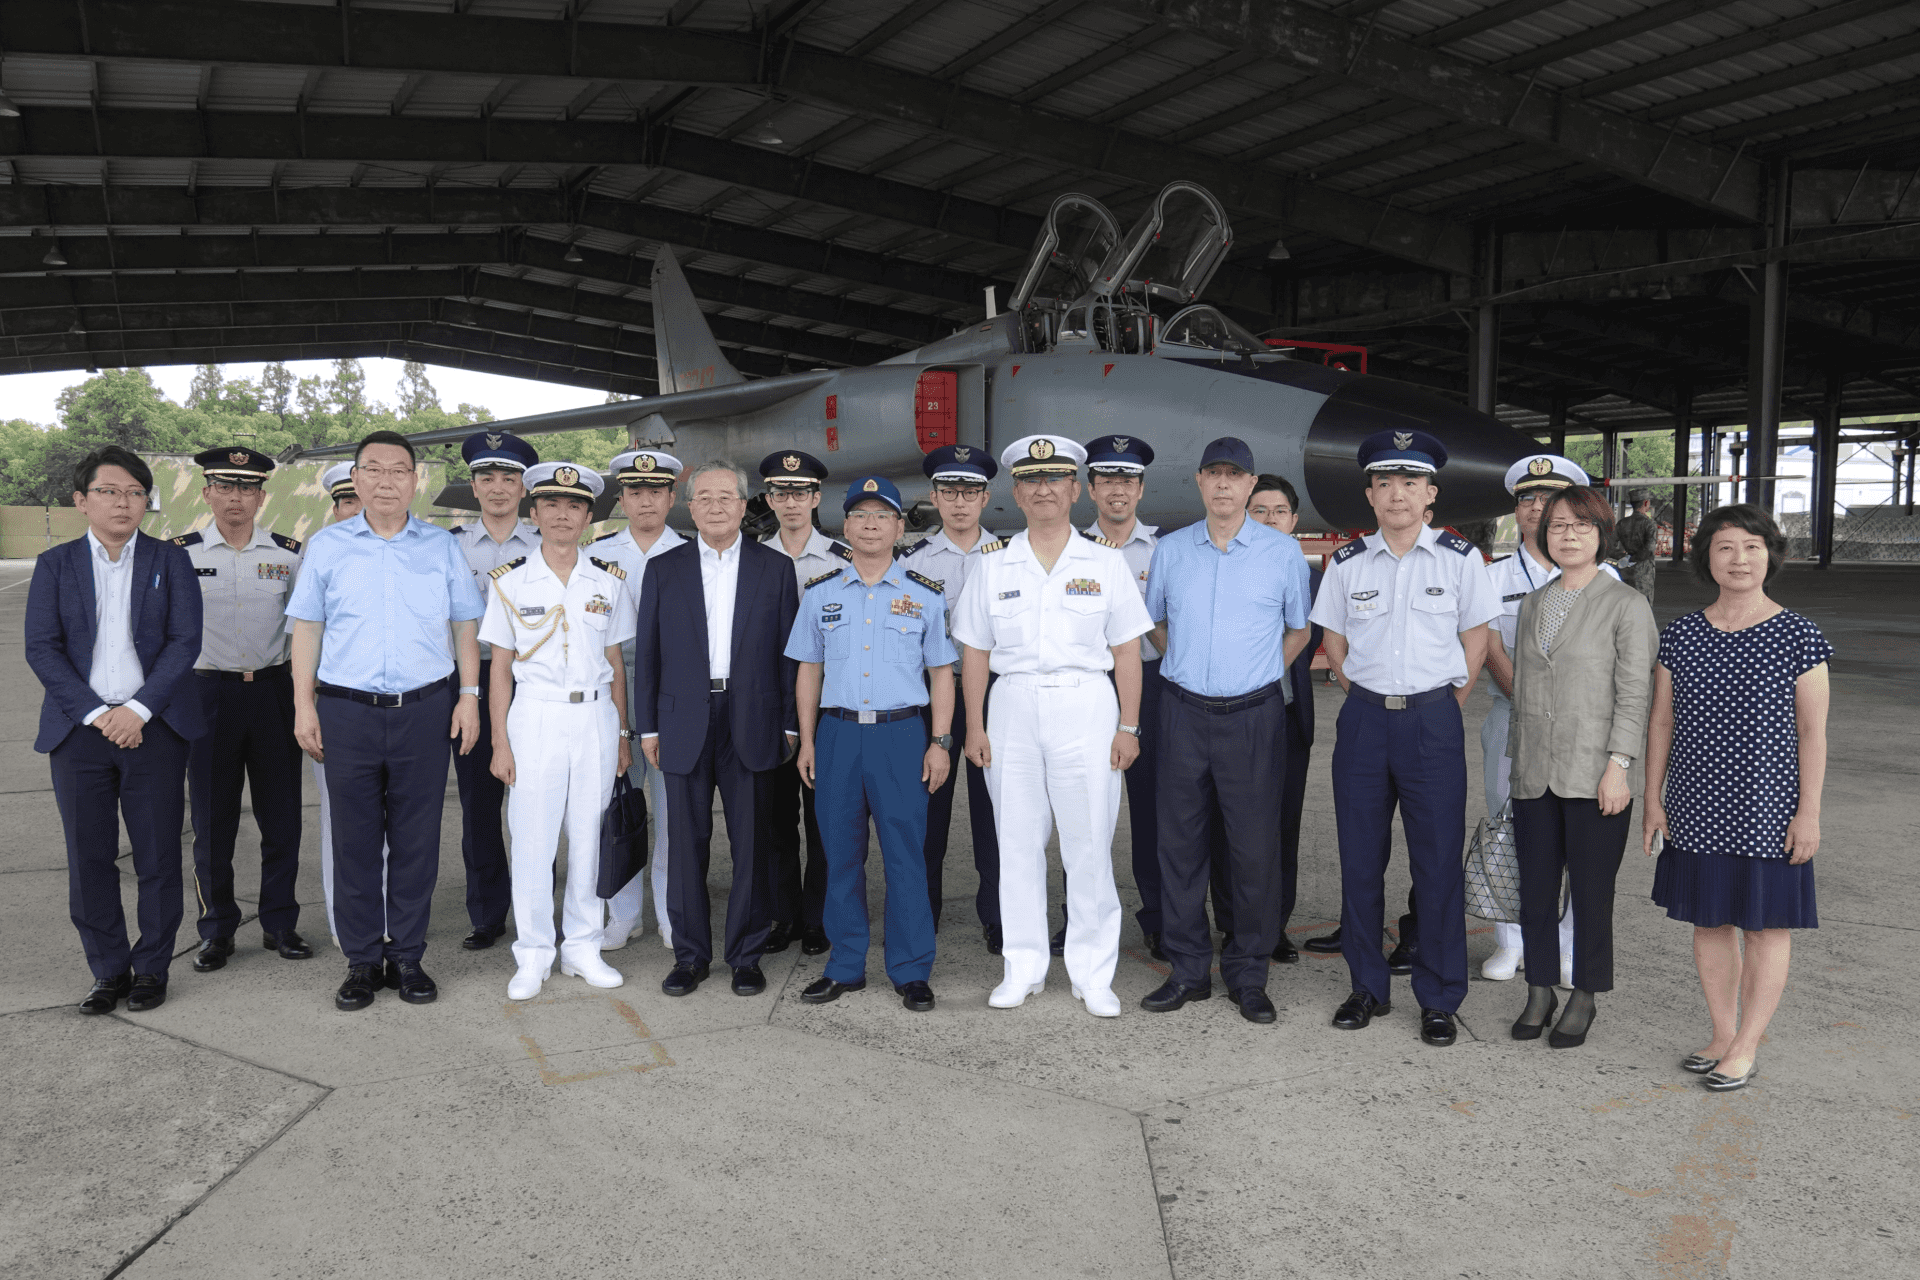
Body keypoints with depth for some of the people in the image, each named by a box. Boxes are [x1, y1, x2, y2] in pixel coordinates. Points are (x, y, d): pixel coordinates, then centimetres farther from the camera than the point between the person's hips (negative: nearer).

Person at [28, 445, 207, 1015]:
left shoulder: (170, 561, 6)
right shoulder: (55, 565, 8)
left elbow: (185, 641, -2)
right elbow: (41, 648, 1)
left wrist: (138, 709, -12)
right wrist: (95, 713, -11)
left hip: (153, 727, -1)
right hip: (80, 730, 1)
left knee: (158, 856, 2)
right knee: (88, 858, 5)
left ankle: (151, 970, 15)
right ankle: (109, 971, 18)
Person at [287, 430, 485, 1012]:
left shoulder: (442, 546, 8)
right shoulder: (327, 545, 7)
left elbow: (464, 626, 10)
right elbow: (307, 628, 7)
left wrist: (469, 694, 2)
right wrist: (303, 706, 1)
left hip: (425, 709, 0)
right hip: (347, 710, 0)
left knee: (417, 839, 5)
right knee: (354, 839, 5)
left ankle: (407, 957, 16)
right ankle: (362, 960, 16)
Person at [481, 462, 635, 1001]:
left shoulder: (609, 581, 6)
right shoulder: (510, 581, 1)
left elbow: (616, 662, 10)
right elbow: (501, 668, 2)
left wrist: (622, 734, 8)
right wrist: (500, 743, -2)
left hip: (595, 717, 2)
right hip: (535, 717, -2)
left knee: (588, 835, 7)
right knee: (532, 839, 0)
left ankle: (582, 947, 20)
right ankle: (533, 955, 14)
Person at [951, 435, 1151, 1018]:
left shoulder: (1105, 560, 4)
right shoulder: (993, 563, 8)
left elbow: (1126, 650, 3)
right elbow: (976, 651, 8)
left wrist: (1128, 725, -3)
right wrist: (975, 725, 3)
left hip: (1086, 706, -1)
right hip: (1013, 706, 2)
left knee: (1089, 844, -1)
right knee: (1017, 842, 6)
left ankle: (1092, 974, 11)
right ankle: (1023, 969, 18)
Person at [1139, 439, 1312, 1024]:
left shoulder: (1283, 552, 1)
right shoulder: (1170, 550, 6)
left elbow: (1299, 629, 13)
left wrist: (1255, 675, 10)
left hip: (1253, 717, -2)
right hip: (1184, 712, 2)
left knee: (1255, 847, 1)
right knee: (1180, 841, 6)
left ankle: (1248, 975, 15)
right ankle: (1189, 969, 18)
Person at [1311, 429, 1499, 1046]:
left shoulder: (1459, 558, -1)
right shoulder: (1347, 563, 4)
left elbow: (1475, 638, 5)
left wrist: (1444, 707, 1)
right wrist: (1368, 699, 5)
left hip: (1433, 719, -2)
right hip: (1364, 718, 2)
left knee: (1438, 862, 0)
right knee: (1360, 858, 7)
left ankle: (1439, 999, 14)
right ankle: (1368, 987, 21)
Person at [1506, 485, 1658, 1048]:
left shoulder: (1626, 605, -3)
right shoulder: (1533, 604, 14)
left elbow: (1634, 693, -8)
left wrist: (1618, 765, -15)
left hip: (1594, 777, -5)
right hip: (1535, 776, 5)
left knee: (1591, 892, 5)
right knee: (1535, 889, 9)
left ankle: (1584, 999, 20)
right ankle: (1540, 992, 24)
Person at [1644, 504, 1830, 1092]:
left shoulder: (1798, 636, -5)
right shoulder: (1681, 635, 3)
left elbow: (1813, 732, -4)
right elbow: (1661, 722, 7)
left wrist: (1809, 811, -8)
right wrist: (1653, 799, 6)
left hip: (1766, 808, -3)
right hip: (1696, 808, 3)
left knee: (1765, 924, 5)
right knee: (1709, 919, 11)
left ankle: (1746, 1046, 16)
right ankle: (1722, 1036, 25)